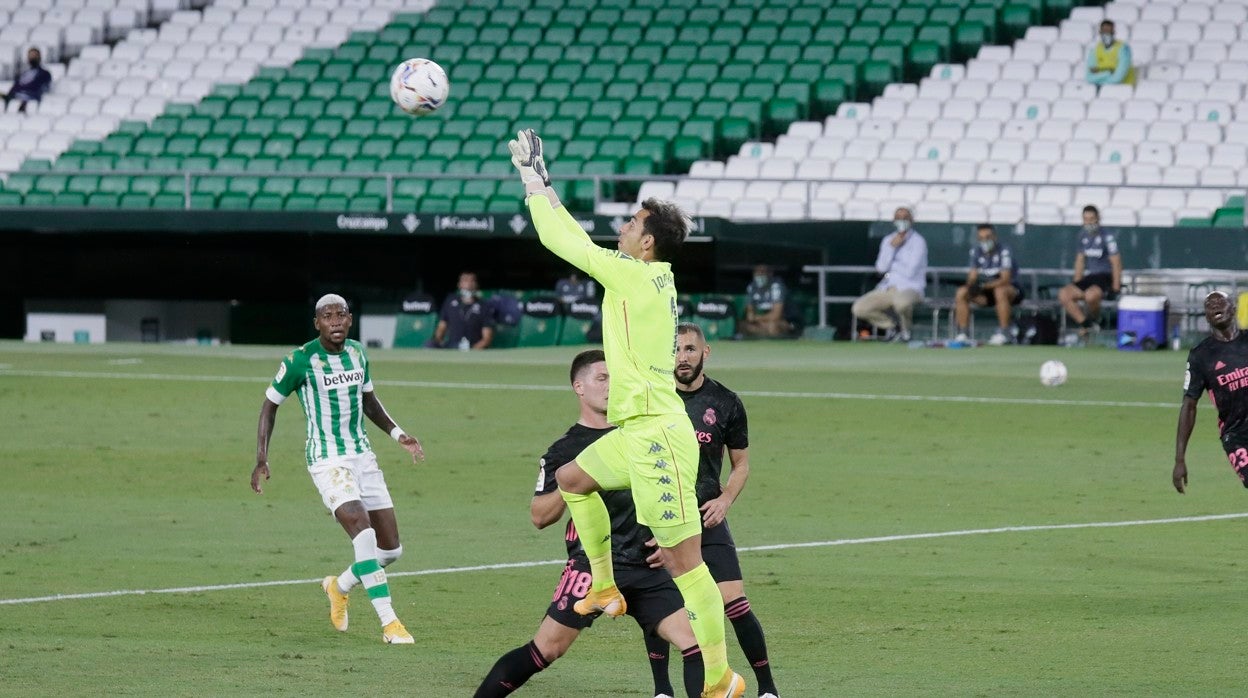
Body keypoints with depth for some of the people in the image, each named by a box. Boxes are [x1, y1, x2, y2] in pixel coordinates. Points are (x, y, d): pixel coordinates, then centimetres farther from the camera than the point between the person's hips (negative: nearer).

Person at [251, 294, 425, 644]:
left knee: (391, 549, 5)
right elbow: (270, 404, -1)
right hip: (327, 461, -6)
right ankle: (389, 623, -23)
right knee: (363, 531, -25)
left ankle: (340, 587, 33)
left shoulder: (357, 354, 6)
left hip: (362, 455, 6)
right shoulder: (300, 361, -11)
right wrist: (261, 459, -7)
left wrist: (398, 434, 10)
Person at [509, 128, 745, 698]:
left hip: (657, 434, -10)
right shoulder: (652, 277, 11)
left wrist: (532, 182, 3)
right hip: (638, 432, 10)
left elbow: (563, 242, -7)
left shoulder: (634, 275, -13)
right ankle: (605, 588, 32)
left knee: (683, 560, -9)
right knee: (571, 478, 30)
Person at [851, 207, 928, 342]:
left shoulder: (918, 242, -5)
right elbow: (881, 267, 1)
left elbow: (910, 272, -13)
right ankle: (893, 324, 8)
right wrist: (892, 247, -9)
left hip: (909, 288, -6)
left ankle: (905, 330, -9)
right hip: (887, 288, 6)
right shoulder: (888, 240, 13)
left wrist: (892, 264, 1)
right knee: (859, 308, -13)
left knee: (901, 301, -42)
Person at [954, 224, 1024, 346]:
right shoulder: (976, 251, -1)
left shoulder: (1004, 251, -19)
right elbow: (972, 276, -2)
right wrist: (971, 285, -27)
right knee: (961, 292, -14)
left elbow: (1005, 279, -28)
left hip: (1012, 290, -6)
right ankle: (962, 335, -13)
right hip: (987, 291, 6)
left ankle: (1004, 333, -31)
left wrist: (983, 286, -39)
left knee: (1000, 290, -39)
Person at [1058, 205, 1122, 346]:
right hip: (1089, 278, 7)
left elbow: (1116, 263, -10)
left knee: (1090, 295, -38)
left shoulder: (1108, 237, -9)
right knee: (1064, 294, -16)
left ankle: (1094, 321, -7)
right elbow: (1080, 260, 20)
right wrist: (1076, 285, 13)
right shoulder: (1083, 236, 12)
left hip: (1106, 278, -7)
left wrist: (1115, 289, -16)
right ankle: (1086, 327, -14)